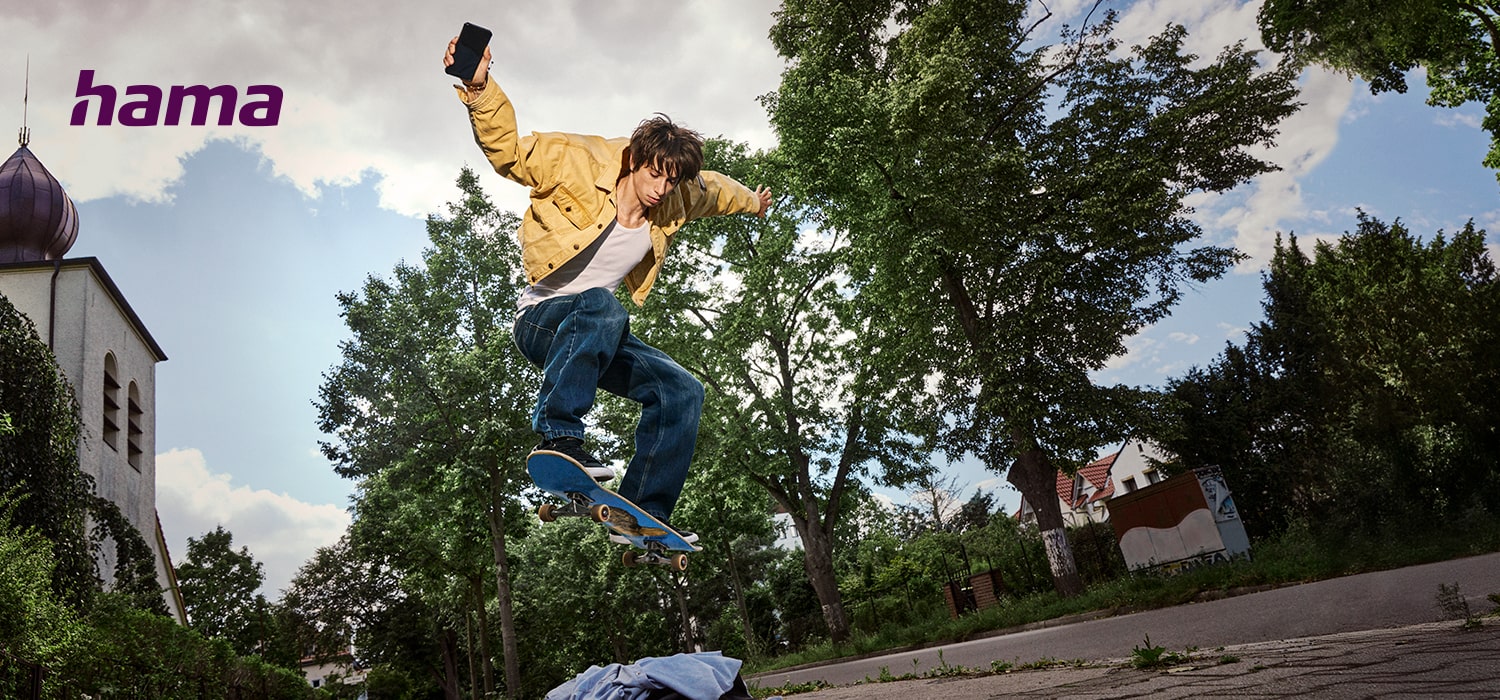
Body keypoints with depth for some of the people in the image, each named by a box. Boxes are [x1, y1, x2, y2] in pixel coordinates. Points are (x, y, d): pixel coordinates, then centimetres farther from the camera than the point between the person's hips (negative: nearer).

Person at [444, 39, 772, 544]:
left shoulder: (676, 202, 1)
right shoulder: (581, 166, -15)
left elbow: (712, 190, 24)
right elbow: (508, 149, -18)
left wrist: (750, 201, 42)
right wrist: (479, 89, -33)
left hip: (597, 336, 7)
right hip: (542, 319, -6)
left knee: (682, 391, -9)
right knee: (601, 305, -40)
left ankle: (644, 515, -8)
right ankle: (558, 434, -40)